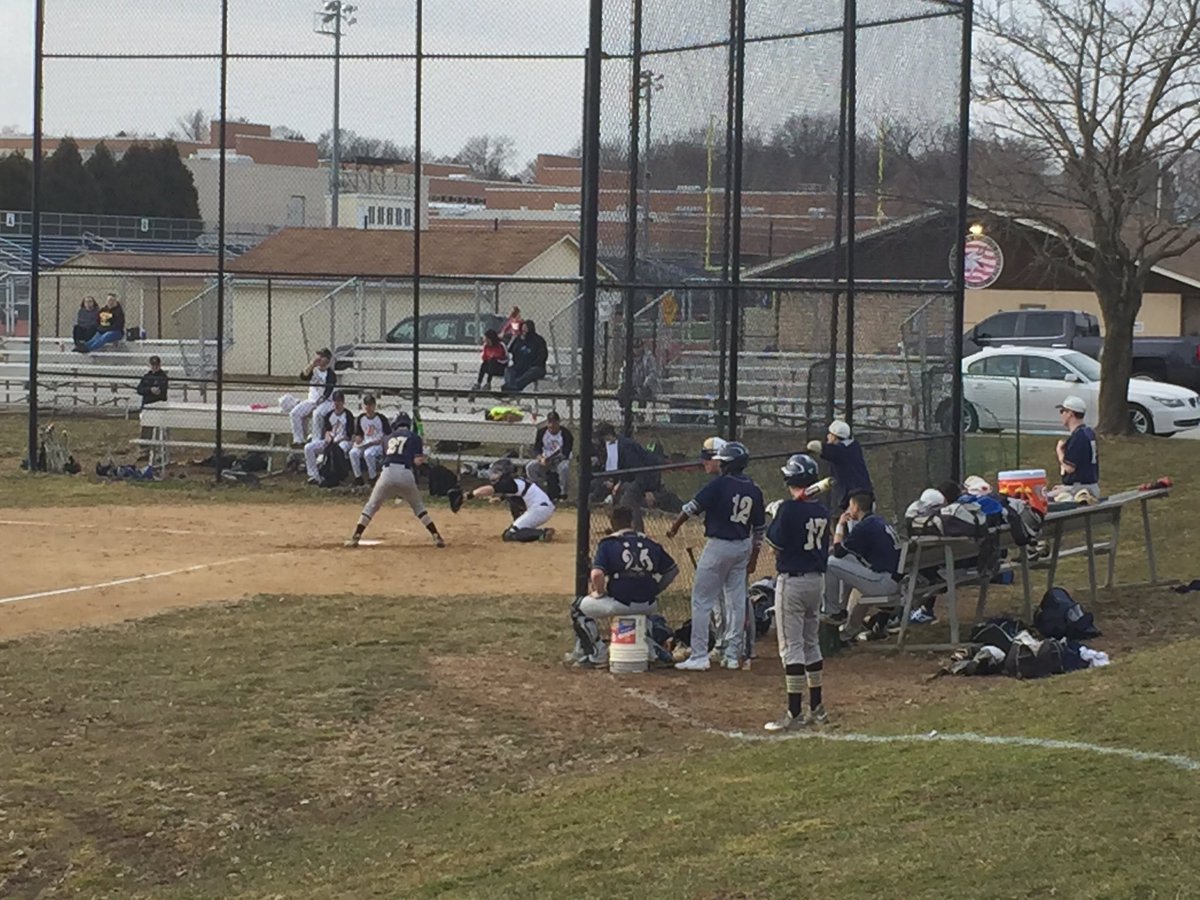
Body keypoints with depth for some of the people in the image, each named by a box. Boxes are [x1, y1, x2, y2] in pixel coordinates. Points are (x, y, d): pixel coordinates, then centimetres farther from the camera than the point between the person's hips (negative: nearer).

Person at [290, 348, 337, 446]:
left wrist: (317, 404, -22)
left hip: (325, 402, -6)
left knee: (317, 414, -37)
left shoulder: (331, 374, -7)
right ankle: (298, 440, -17)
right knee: (295, 413, -17)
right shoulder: (314, 370, 10)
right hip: (311, 400, 6)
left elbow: (326, 394, -14)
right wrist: (312, 364, -19)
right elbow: (303, 376, -11)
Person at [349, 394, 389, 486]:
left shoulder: (381, 418, -3)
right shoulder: (360, 418, 10)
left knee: (368, 454, -37)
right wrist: (358, 437, -3)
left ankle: (372, 477, -21)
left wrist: (380, 440, -16)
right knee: (353, 453, -26)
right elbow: (358, 433, 19)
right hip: (365, 444, 5)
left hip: (378, 444, -5)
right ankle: (358, 477, -17)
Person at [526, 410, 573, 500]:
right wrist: (541, 458, -28)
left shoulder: (566, 433, -14)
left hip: (560, 460, -3)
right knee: (530, 466, -25)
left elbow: (565, 454, -19)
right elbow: (536, 449, -3)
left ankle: (563, 492, -21)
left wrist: (551, 460, -35)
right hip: (544, 460, 3)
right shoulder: (541, 432, -3)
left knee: (564, 467, -40)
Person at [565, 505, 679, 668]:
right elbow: (672, 570, 15)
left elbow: (597, 574, -16)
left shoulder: (608, 543, -2)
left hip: (620, 603, -4)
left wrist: (600, 593, 3)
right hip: (648, 605, 4)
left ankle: (597, 653, 12)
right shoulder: (651, 544, 10)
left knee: (579, 608, 19)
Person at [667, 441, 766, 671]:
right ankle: (733, 655, 17)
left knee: (702, 601, 0)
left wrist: (674, 527, 2)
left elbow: (693, 506, -13)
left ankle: (699, 656, -5)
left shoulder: (720, 484, -14)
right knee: (736, 602, 13)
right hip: (743, 547, 6)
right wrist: (754, 557, 19)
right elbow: (760, 527, 10)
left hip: (718, 546, -6)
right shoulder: (754, 490, 4)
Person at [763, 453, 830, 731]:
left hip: (792, 581, -7)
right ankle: (816, 708, 22)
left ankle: (795, 713, -8)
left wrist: (776, 516, -1)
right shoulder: (821, 511, 6)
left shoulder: (790, 509, -16)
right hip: (817, 579, 7)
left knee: (791, 647, -6)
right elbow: (824, 547, 13)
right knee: (811, 643, 17)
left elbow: (774, 543, -14)